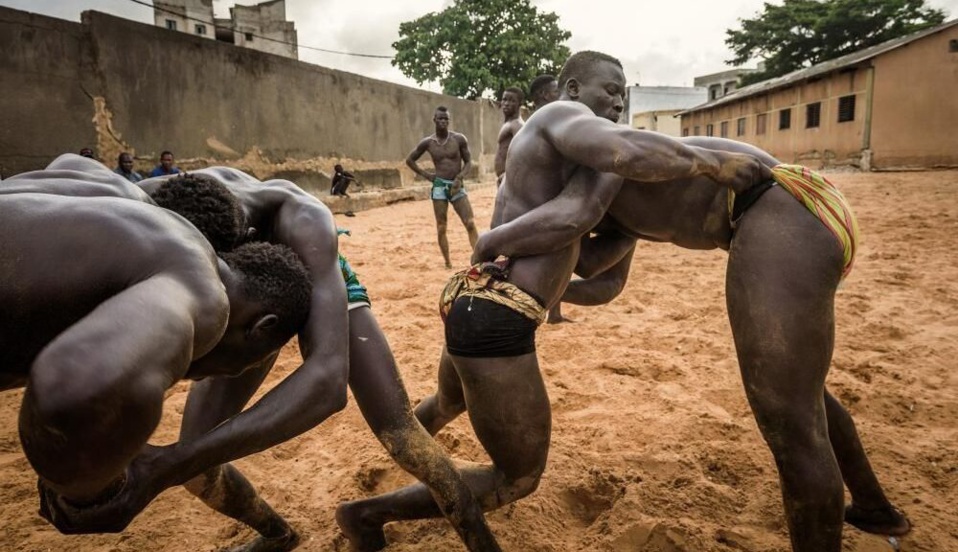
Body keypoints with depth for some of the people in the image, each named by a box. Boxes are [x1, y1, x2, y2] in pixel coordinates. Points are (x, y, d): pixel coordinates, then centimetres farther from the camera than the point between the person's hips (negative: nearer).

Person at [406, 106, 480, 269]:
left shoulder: (459, 139, -3)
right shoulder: (427, 142, 0)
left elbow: (468, 161, 3)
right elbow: (409, 160, 12)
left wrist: (459, 178, -12)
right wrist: (425, 175, 3)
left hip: (457, 186, 0)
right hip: (439, 187, 1)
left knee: (470, 224, -11)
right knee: (441, 228, 2)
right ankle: (448, 263, 11)